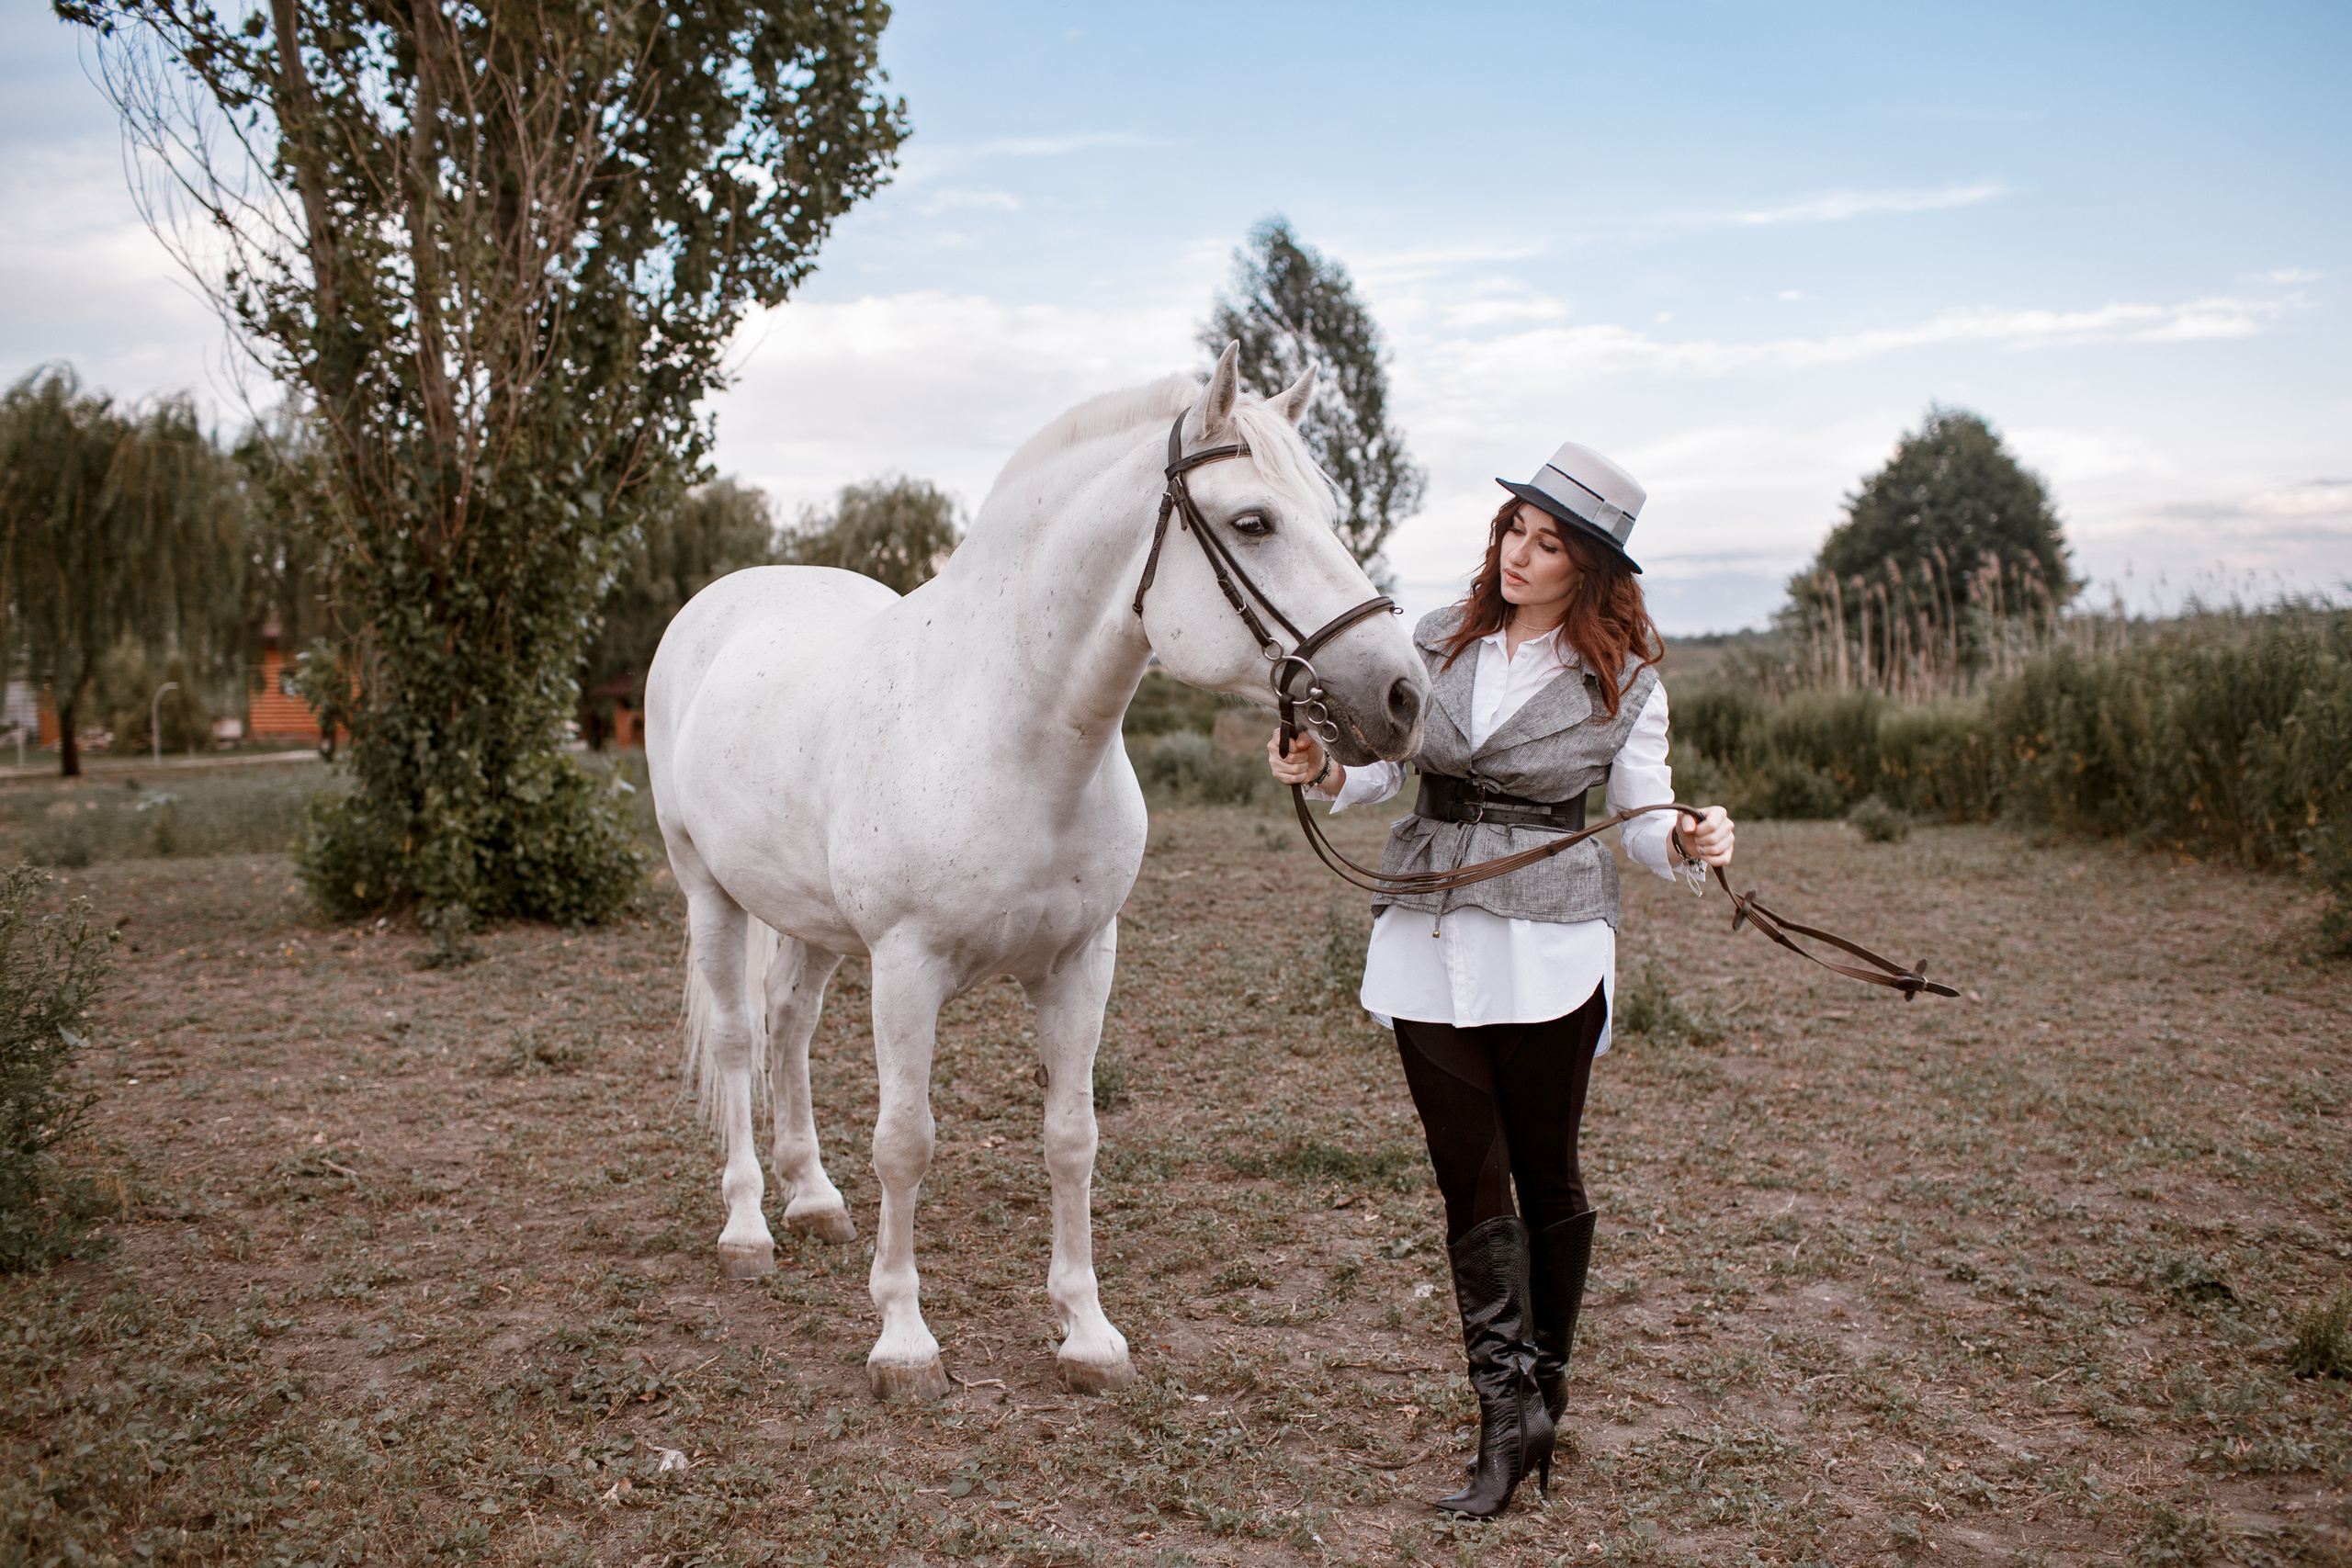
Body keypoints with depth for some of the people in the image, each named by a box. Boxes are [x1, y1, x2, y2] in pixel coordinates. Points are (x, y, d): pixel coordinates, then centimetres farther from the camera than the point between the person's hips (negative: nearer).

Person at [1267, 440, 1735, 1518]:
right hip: (1425, 935, 3)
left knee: (1545, 1175, 9)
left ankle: (1542, 1392, 26)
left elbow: (1644, 824, 0)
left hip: (1548, 943, -2)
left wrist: (1690, 842, -22)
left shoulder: (1624, 682, -2)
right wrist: (1322, 771, -11)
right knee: (1469, 1177, 2)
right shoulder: (1438, 643, 6)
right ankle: (1509, 1412, 8)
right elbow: (1377, 771, 10)